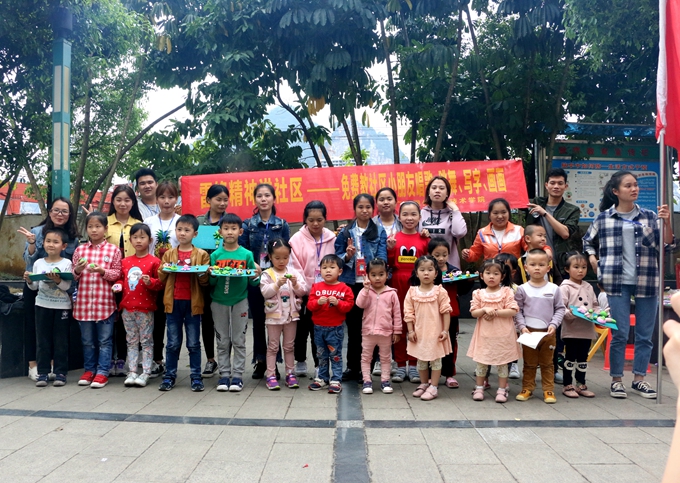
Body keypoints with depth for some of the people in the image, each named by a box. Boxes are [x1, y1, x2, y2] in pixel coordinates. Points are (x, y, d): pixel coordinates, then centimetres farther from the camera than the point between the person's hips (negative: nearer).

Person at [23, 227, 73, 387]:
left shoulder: (67, 263, -5)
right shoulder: (38, 263, 4)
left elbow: (67, 286, -12)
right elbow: (35, 287, 7)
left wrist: (58, 280, -29)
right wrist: (29, 280, -12)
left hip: (62, 306, -3)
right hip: (42, 305, 3)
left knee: (61, 341, 4)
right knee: (43, 341, 6)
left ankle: (60, 372, 11)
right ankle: (43, 373, 13)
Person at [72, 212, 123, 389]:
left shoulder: (113, 249, 0)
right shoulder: (80, 249, 8)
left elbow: (117, 274, -1)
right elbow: (73, 275, 10)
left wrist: (102, 271, -18)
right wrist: (77, 270, -11)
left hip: (105, 302, -3)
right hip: (84, 302, 3)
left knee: (105, 340, 3)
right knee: (87, 340, 13)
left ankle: (102, 372, 11)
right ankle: (89, 370, 25)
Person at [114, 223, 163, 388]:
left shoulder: (154, 261, -6)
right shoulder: (125, 261, 10)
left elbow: (161, 283, -6)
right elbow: (122, 279, 21)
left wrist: (150, 282, -24)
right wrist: (118, 285, 0)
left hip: (145, 308, -5)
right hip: (127, 307, 5)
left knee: (146, 341, 2)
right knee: (131, 341, 12)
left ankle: (146, 373, 8)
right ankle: (132, 372, 17)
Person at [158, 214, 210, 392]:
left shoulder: (201, 255, 1)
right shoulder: (168, 254, 8)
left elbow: (205, 281, 0)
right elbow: (161, 278, 9)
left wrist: (201, 273, -21)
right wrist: (165, 270, -11)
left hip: (192, 303, -2)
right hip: (173, 302, 2)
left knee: (193, 343, 5)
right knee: (173, 343, 9)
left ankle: (196, 377, 13)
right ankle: (169, 376, 17)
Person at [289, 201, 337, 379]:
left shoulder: (332, 238, 0)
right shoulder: (297, 239, -6)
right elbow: (295, 268, -9)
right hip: (304, 293, -1)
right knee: (301, 329, 12)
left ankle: (319, 365, 17)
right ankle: (300, 362, 28)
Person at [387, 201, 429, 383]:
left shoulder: (424, 239, 5)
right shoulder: (393, 238, 4)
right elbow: (389, 264, 3)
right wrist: (390, 249, -11)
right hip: (397, 284, 0)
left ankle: (413, 365, 16)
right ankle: (400, 365, 14)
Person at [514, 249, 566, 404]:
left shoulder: (554, 289, -1)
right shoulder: (522, 289, -4)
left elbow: (560, 309, 4)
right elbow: (517, 310, -1)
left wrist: (554, 324, -8)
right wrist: (522, 327, -12)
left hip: (548, 332, 1)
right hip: (528, 332, -1)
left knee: (547, 363, 11)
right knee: (529, 363, 10)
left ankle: (548, 390, 20)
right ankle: (527, 388, 21)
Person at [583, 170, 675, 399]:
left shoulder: (649, 217, 6)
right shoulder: (604, 218, 4)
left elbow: (666, 245, 3)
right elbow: (588, 241, 18)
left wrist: (667, 222, -10)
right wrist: (593, 259, 2)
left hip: (647, 283, 2)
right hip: (617, 283, -2)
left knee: (645, 334, 8)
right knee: (620, 334, -1)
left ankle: (639, 379, 21)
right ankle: (616, 380, 12)